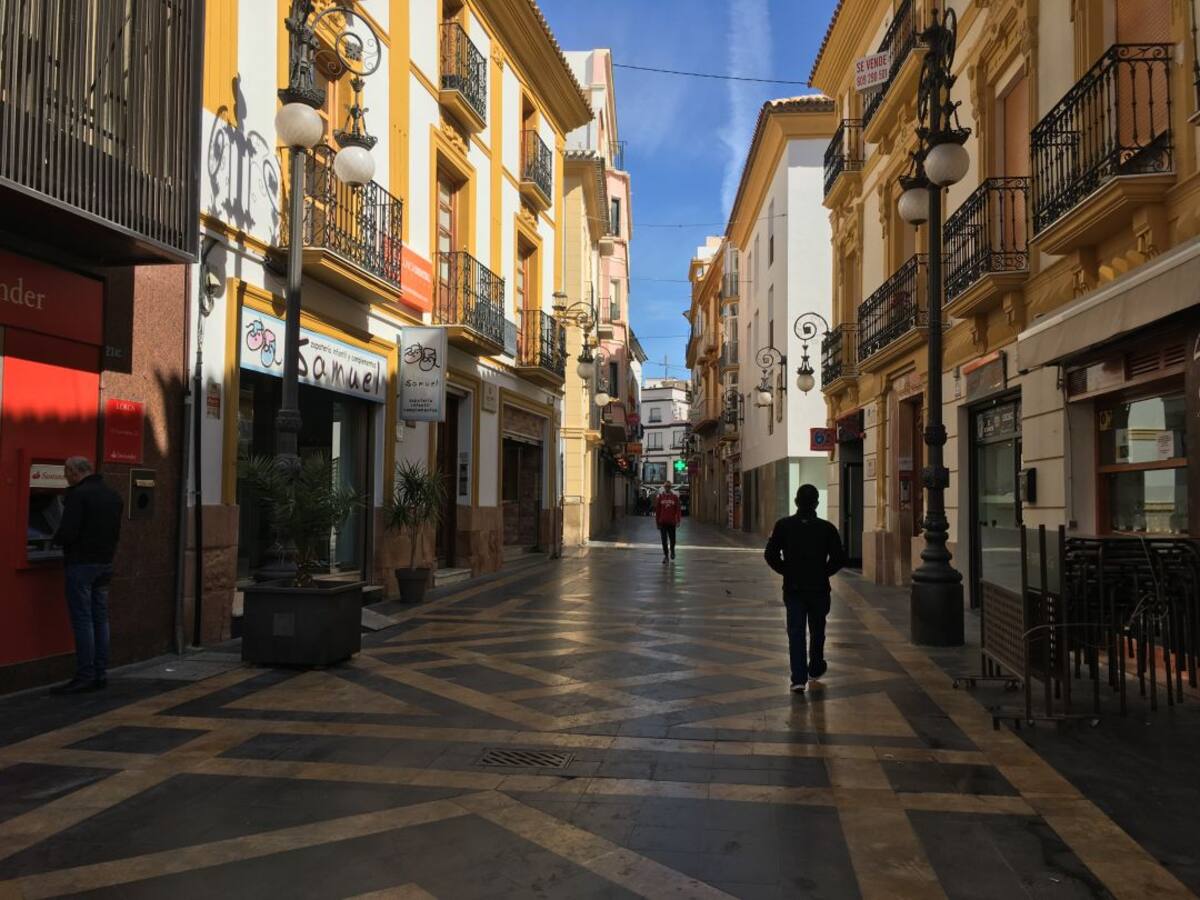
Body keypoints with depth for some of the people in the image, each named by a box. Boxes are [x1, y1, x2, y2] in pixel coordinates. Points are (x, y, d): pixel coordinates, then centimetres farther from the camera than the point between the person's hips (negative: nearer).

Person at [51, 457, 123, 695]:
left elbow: (68, 532, -18)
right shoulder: (112, 495, 12)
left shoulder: (78, 494, -13)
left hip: (81, 563, -8)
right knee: (100, 619, 10)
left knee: (82, 621, -4)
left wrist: (57, 541, 2)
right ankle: (101, 674, 14)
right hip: (105, 563, 8)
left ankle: (85, 677, -2)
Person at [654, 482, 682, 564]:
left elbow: (678, 509, -1)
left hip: (672, 522, 0)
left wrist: (678, 520, -9)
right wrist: (657, 522, 4)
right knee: (664, 540, 0)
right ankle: (666, 556, 8)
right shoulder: (659, 497, 2)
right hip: (662, 522, 0)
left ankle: (672, 550, 37)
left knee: (672, 539, 8)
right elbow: (657, 510, 5)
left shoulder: (675, 497, 1)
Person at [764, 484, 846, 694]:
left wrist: (786, 570, 6)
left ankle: (799, 678, -9)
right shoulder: (827, 528, -6)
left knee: (796, 632, 0)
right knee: (817, 631, 18)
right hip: (819, 588, 0)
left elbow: (771, 555, -8)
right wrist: (824, 572, 8)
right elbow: (839, 558, -8)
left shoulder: (783, 526, -5)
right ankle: (815, 669, 35)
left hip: (793, 588, 0)